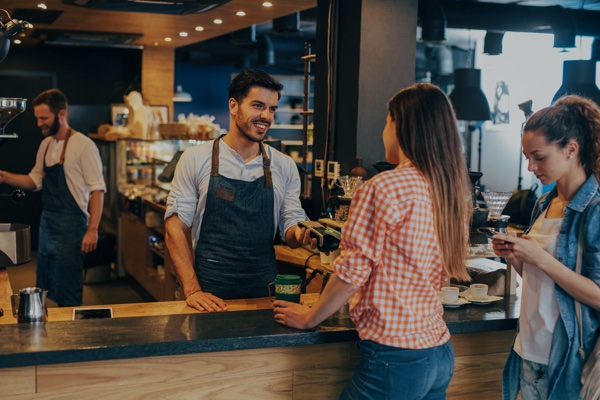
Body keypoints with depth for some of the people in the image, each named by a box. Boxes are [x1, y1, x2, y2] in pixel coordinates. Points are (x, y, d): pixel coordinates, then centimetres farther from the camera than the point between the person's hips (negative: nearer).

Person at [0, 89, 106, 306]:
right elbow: (35, 181, 19)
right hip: (47, 223, 8)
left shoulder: (83, 145, -13)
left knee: (67, 294, -2)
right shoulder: (45, 145, 10)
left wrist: (92, 230, -19)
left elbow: (97, 190, -14)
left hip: (70, 226, -8)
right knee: (44, 289, 15)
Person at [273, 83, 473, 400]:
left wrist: (308, 318, 1)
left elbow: (351, 272, -13)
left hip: (395, 355, -7)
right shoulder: (453, 191, 6)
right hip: (440, 353, 8)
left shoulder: (383, 188, -16)